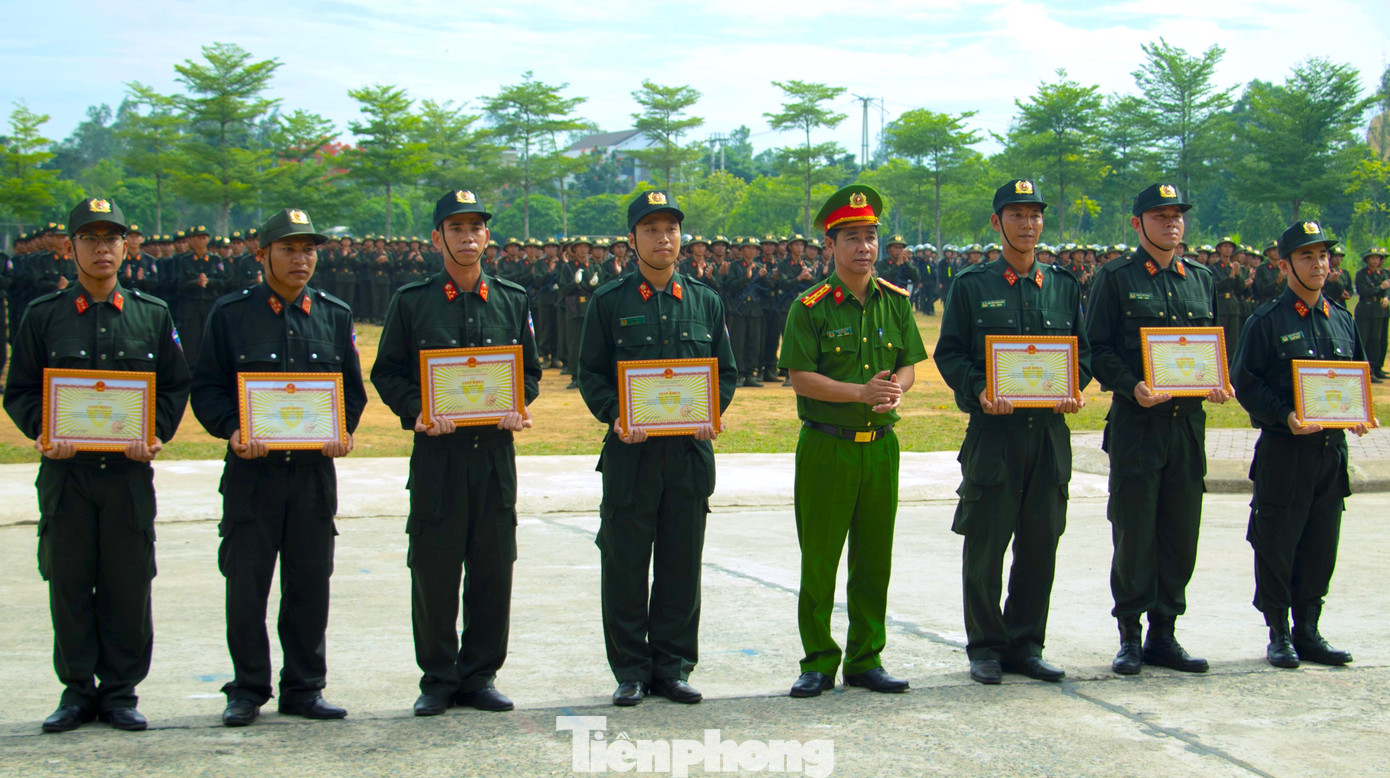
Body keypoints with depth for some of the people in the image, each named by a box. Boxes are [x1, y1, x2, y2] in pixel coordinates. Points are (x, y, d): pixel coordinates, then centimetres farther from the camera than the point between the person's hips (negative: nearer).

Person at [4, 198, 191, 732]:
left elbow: (175, 386, 10)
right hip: (65, 469, 0)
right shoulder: (43, 316, 6)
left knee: (129, 584, 2)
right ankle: (77, 690, 14)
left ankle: (121, 691, 12)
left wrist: (155, 434, -7)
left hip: (129, 470, 0)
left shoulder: (153, 315, 9)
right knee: (69, 582, 3)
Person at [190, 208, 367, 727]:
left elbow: (353, 387, 13)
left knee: (310, 582, 5)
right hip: (252, 469, -2)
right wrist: (232, 431, -16)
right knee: (246, 582, -1)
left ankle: (304, 688, 16)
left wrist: (342, 431, -6)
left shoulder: (335, 315, 11)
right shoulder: (230, 314, 3)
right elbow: (207, 387, 2)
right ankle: (247, 691, 11)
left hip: (315, 469, 2)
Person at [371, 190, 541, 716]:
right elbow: (388, 373, 5)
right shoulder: (411, 302, 4)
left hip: (495, 451, 2)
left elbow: (529, 371, 15)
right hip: (437, 453, -2)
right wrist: (417, 411, -12)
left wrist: (515, 408, -5)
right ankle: (438, 679, 11)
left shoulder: (513, 300, 11)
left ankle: (479, 676, 16)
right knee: (434, 571, 0)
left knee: (493, 569, 4)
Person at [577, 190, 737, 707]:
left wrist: (711, 415, -4)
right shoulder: (609, 302, 4)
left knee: (682, 565, 5)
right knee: (625, 563, 0)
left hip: (690, 451, 2)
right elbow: (591, 374, 4)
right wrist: (615, 417, -13)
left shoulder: (706, 301, 12)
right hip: (630, 451, -2)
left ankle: (674, 666, 15)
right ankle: (631, 671, 10)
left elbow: (725, 372, 14)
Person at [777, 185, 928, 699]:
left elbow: (908, 364, 10)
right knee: (819, 560, 1)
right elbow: (800, 377, -11)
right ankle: (819, 663, 12)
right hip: (825, 447, -4)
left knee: (874, 559, 9)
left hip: (880, 444, 4)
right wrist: (861, 391, -20)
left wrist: (895, 390, -13)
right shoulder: (810, 307, -6)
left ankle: (866, 660, 19)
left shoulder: (895, 303, 7)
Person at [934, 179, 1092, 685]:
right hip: (994, 430, -3)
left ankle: (1025, 644, 17)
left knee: (1040, 543, 6)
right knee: (985, 545, -1)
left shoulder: (1064, 286, 12)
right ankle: (986, 647, 10)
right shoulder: (971, 285, 3)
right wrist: (979, 391, -16)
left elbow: (1082, 349, 14)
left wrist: (1072, 390, -6)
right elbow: (950, 353, 1)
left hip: (1050, 432, 3)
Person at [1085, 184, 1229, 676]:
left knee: (1181, 534, 6)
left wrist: (1218, 384, -1)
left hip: (1189, 421, 5)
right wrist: (1132, 387, -19)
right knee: (1133, 534, -1)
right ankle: (1130, 636, 9)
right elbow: (1097, 349, -4)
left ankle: (1163, 634, 16)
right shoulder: (1116, 278, 0)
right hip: (1137, 424, -5)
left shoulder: (1201, 280, 15)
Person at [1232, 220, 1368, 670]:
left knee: (1321, 546, 9)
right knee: (1277, 547, 0)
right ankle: (1279, 636, 11)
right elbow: (1246, 383, -7)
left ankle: (1308, 632, 19)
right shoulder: (1267, 321, -4)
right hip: (1284, 451, -5)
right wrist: (1285, 416, -20)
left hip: (1332, 449, 5)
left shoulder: (1342, 320, 13)